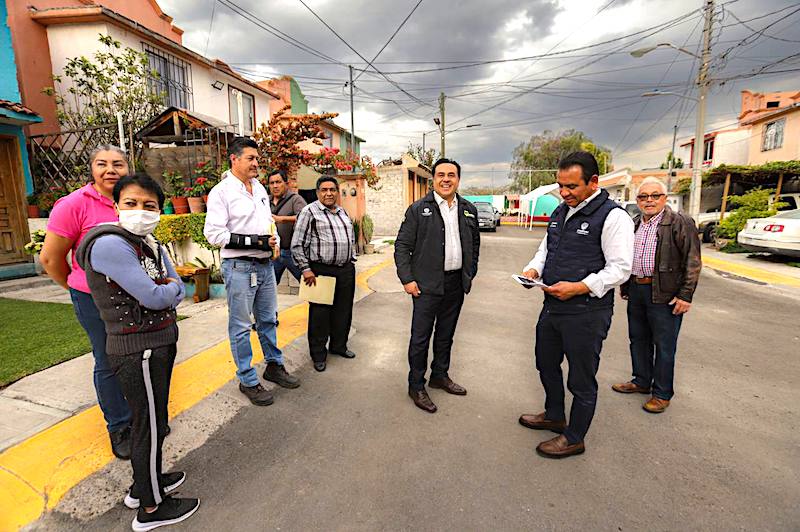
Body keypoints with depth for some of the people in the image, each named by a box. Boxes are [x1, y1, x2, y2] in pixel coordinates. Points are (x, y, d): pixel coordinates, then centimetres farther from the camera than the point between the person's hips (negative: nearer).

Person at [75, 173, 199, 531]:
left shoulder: (151, 244, 7)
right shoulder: (109, 244, -19)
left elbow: (179, 290, 5)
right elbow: (155, 297, -23)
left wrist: (162, 290, -14)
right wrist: (168, 287, -4)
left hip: (161, 343, 8)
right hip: (138, 351, -8)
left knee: (151, 420, 22)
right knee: (150, 426, 6)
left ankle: (144, 483, 43)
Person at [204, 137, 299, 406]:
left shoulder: (260, 188, 13)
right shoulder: (221, 191, -9)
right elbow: (213, 233, -16)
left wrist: (273, 241, 4)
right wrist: (253, 241, -21)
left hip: (265, 265, 7)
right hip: (239, 267, -7)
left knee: (268, 320, 18)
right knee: (241, 327, 5)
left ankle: (274, 366, 34)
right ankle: (248, 381, 18)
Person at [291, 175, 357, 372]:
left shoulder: (343, 213, 15)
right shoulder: (309, 212, -5)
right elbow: (297, 245, -8)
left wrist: (351, 261, 15)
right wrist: (306, 269, -12)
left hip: (346, 270, 7)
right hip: (321, 271, -6)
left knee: (343, 310, 14)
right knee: (320, 314, 2)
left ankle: (338, 345, 33)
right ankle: (318, 354, 18)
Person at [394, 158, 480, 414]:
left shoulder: (469, 209, 9)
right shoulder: (418, 209, -5)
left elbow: (475, 243, 18)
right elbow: (402, 245, -6)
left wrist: (470, 273, 12)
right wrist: (407, 279, -12)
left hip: (456, 284, 5)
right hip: (427, 284, -5)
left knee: (446, 335, 18)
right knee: (420, 337, 2)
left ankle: (440, 375, 36)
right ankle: (416, 386, 18)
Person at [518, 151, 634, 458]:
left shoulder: (612, 217, -13)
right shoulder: (560, 212, 11)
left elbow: (619, 268, -17)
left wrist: (578, 287, -27)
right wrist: (534, 269, -1)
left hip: (586, 313, -8)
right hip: (552, 306, 8)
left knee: (581, 380, 10)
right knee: (546, 364, 23)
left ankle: (574, 439, 31)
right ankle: (554, 416, 47)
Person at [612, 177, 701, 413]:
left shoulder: (681, 223, -7)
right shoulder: (634, 224, 12)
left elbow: (692, 262, -10)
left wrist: (685, 295, -14)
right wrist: (624, 286, 18)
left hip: (664, 294, -6)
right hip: (635, 291, 6)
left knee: (664, 346, 5)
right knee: (638, 339, 17)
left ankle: (662, 394, 19)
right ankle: (641, 382, 33)